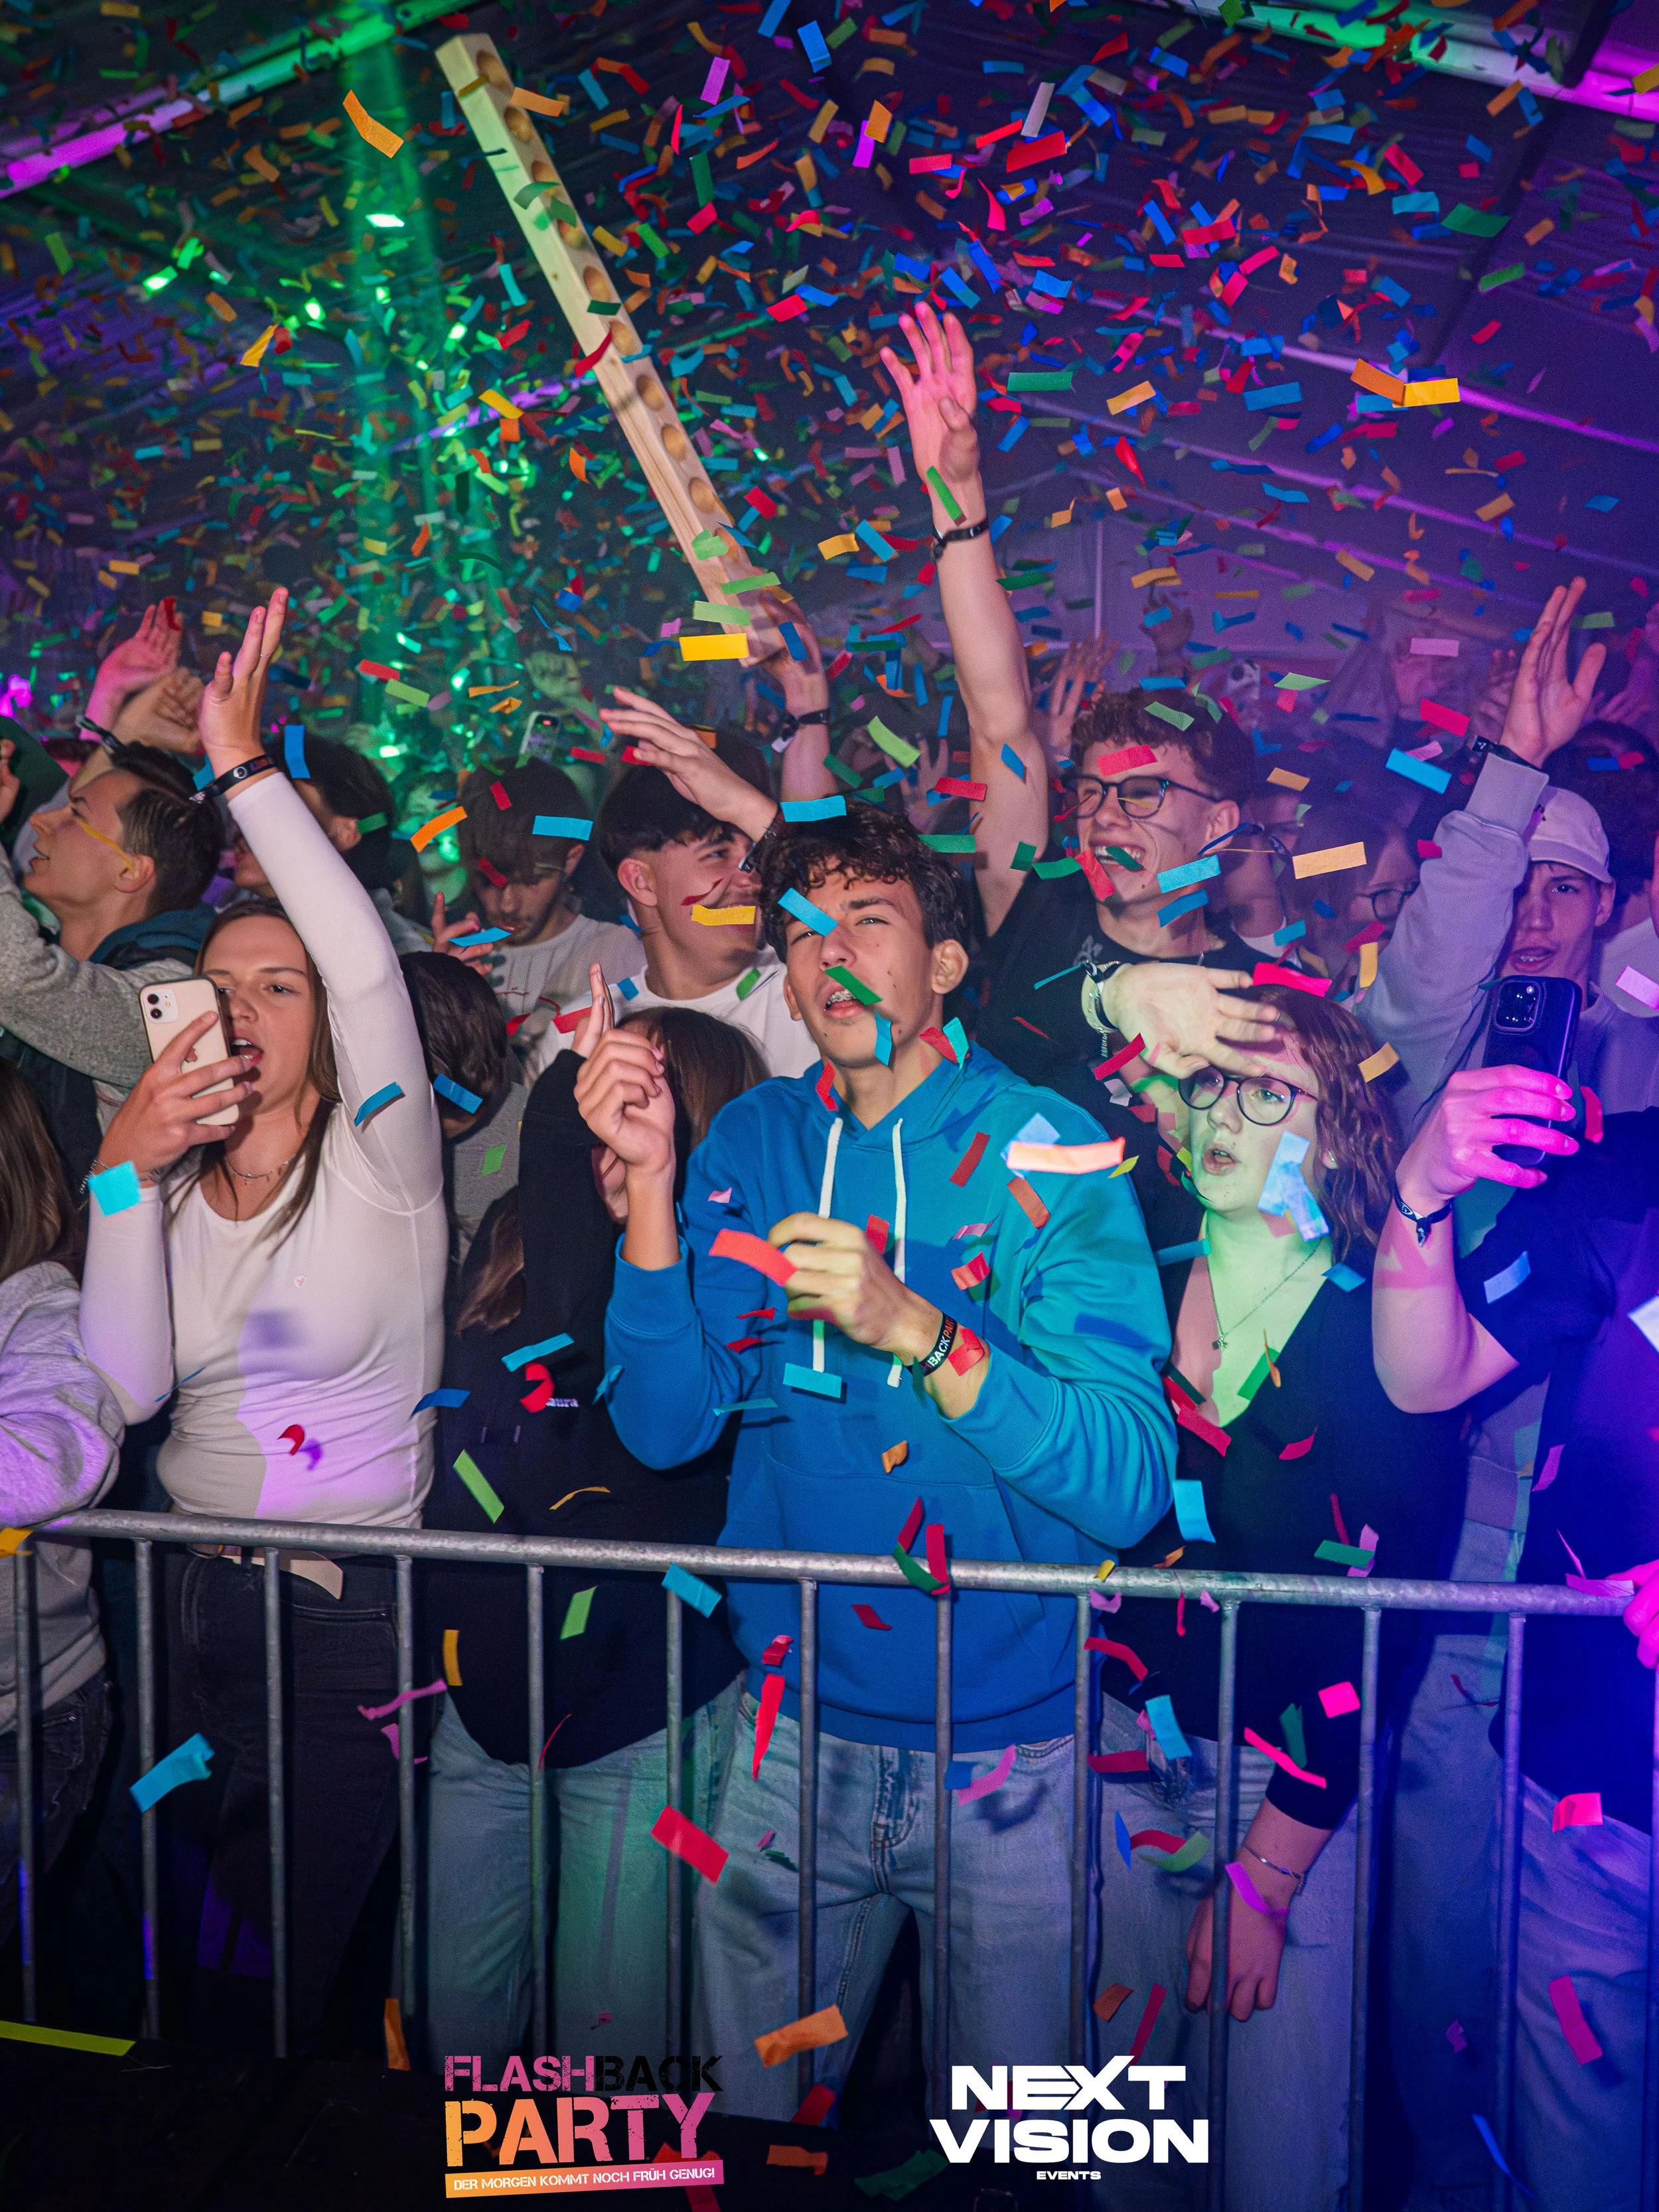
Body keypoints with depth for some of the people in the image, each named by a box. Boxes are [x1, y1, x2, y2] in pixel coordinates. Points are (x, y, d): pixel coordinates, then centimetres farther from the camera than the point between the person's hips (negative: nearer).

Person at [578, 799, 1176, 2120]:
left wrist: (917, 1330, -33)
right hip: (798, 1725, 3)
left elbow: (1131, 1485, -20)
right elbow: (665, 1427, -8)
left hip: (1009, 1745, -2)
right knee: (755, 2113, 20)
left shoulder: (1043, 1150, -12)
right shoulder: (751, 1144, -1)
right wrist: (652, 1183, -18)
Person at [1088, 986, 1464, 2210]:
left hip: (1297, 1783, -2)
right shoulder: (1132, 1288, -3)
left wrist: (1267, 1870, -10)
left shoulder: (1395, 1335, -11)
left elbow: (1387, 1627, -10)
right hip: (1120, 1752, 2)